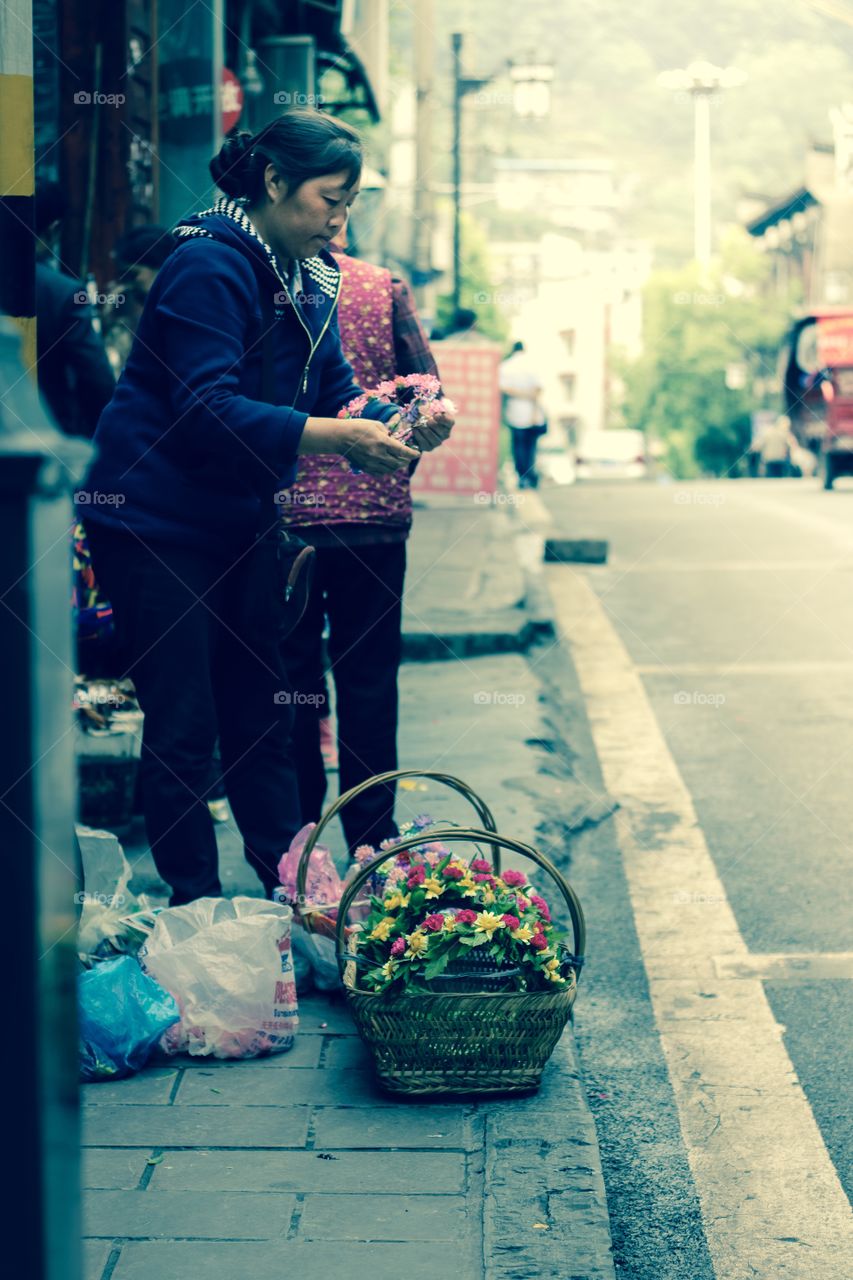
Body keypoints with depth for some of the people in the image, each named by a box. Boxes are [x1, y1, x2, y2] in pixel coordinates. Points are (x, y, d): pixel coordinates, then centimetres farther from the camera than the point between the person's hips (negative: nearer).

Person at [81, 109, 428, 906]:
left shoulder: (307, 276, 10)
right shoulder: (208, 267, -20)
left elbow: (334, 388, 9)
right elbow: (207, 410, -28)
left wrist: (392, 423, -13)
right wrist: (336, 438, -33)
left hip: (235, 526, 9)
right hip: (155, 524, -9)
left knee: (260, 713, 13)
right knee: (183, 726, -4)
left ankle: (290, 885, 21)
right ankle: (195, 906, 5)